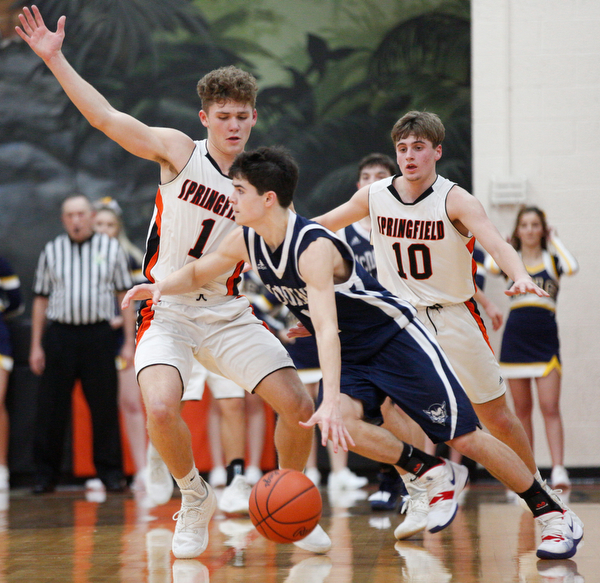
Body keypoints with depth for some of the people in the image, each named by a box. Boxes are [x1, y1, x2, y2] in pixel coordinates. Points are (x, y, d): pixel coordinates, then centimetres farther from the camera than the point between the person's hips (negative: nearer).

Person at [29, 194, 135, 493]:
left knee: (105, 406, 0)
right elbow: (41, 300, 12)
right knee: (51, 407, 1)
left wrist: (129, 342, 2)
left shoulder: (111, 248, 6)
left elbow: (124, 295, 7)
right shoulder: (51, 251, 10)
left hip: (98, 334, -1)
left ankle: (111, 472, 8)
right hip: (59, 333, 1)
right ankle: (45, 474, 9)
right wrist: (36, 345, 7)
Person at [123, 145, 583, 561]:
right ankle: (434, 475, -2)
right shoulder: (246, 242, -7)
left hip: (398, 339, -7)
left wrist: (331, 400, -53)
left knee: (466, 437, -7)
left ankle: (555, 516, 8)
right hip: (352, 355, 7)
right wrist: (160, 287, -13)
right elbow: (199, 273, 10)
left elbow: (327, 329, -42)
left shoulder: (314, 248, -31)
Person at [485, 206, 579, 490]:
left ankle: (558, 469, -18)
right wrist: (506, 242, 3)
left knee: (550, 408, -11)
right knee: (522, 410, 6)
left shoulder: (551, 260, 7)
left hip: (545, 338, -2)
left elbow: (572, 267, -17)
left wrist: (554, 240, -3)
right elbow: (492, 266, -15)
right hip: (515, 336, 2)